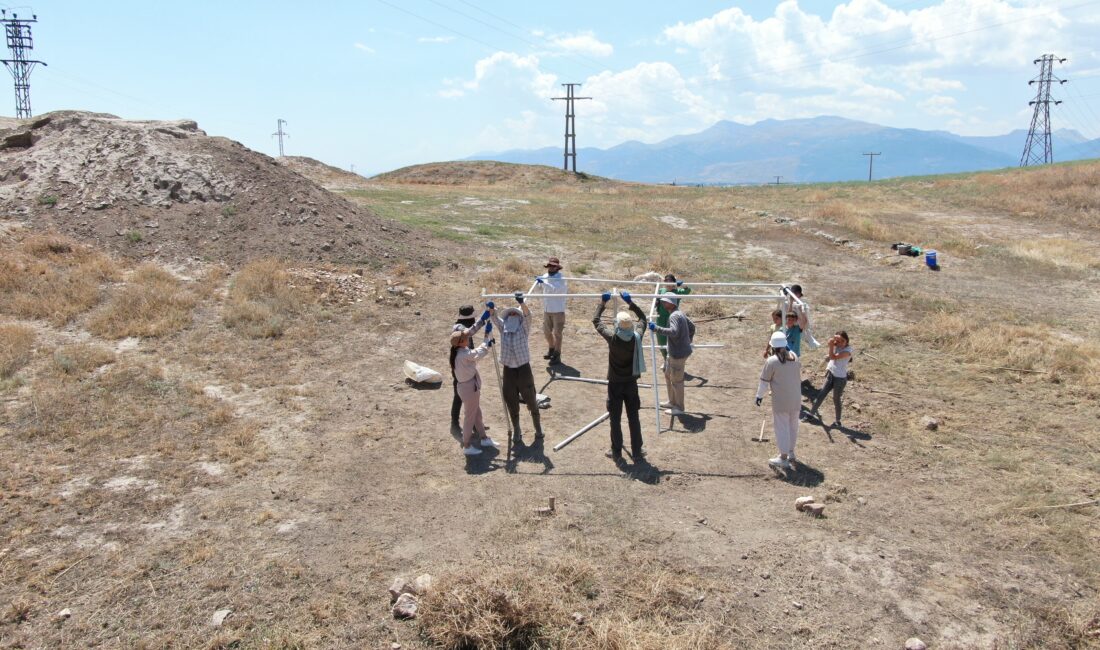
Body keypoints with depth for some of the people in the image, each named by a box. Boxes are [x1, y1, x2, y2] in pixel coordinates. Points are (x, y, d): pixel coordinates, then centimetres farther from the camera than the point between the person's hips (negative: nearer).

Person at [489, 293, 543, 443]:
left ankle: (538, 429, 29)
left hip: (524, 369, -2)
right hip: (508, 371, 2)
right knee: (512, 403, 12)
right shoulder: (503, 328, 6)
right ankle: (516, 431, 29)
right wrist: (491, 309, -33)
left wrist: (521, 302, -39)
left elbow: (527, 315, -19)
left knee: (531, 401, 10)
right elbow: (495, 317, -9)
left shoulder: (524, 329, -2)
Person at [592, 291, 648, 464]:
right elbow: (643, 318, 7)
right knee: (634, 418, 11)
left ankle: (617, 454, 17)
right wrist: (630, 303, 8)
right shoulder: (637, 337, -13)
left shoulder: (612, 337, -19)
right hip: (631, 383, 2)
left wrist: (602, 304, 7)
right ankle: (637, 453, 18)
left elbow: (596, 321, -4)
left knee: (615, 420, 9)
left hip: (615, 384, -2)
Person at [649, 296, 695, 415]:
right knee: (668, 375, 23)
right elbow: (692, 326, 20)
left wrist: (657, 328, -36)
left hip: (679, 354, -10)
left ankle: (679, 408, 15)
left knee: (676, 381, 2)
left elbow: (673, 332, -38)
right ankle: (672, 402, 35)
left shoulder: (674, 316, -22)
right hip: (675, 352, 10)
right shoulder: (680, 313, 10)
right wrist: (688, 341, 25)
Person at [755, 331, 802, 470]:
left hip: (780, 401, -6)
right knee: (793, 425, 19)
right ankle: (791, 452, 34)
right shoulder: (794, 357, 1)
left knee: (782, 427, 1)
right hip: (796, 398, 6)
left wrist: (759, 395, 4)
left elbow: (764, 381, -8)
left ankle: (783, 459, 6)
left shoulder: (771, 361, -16)